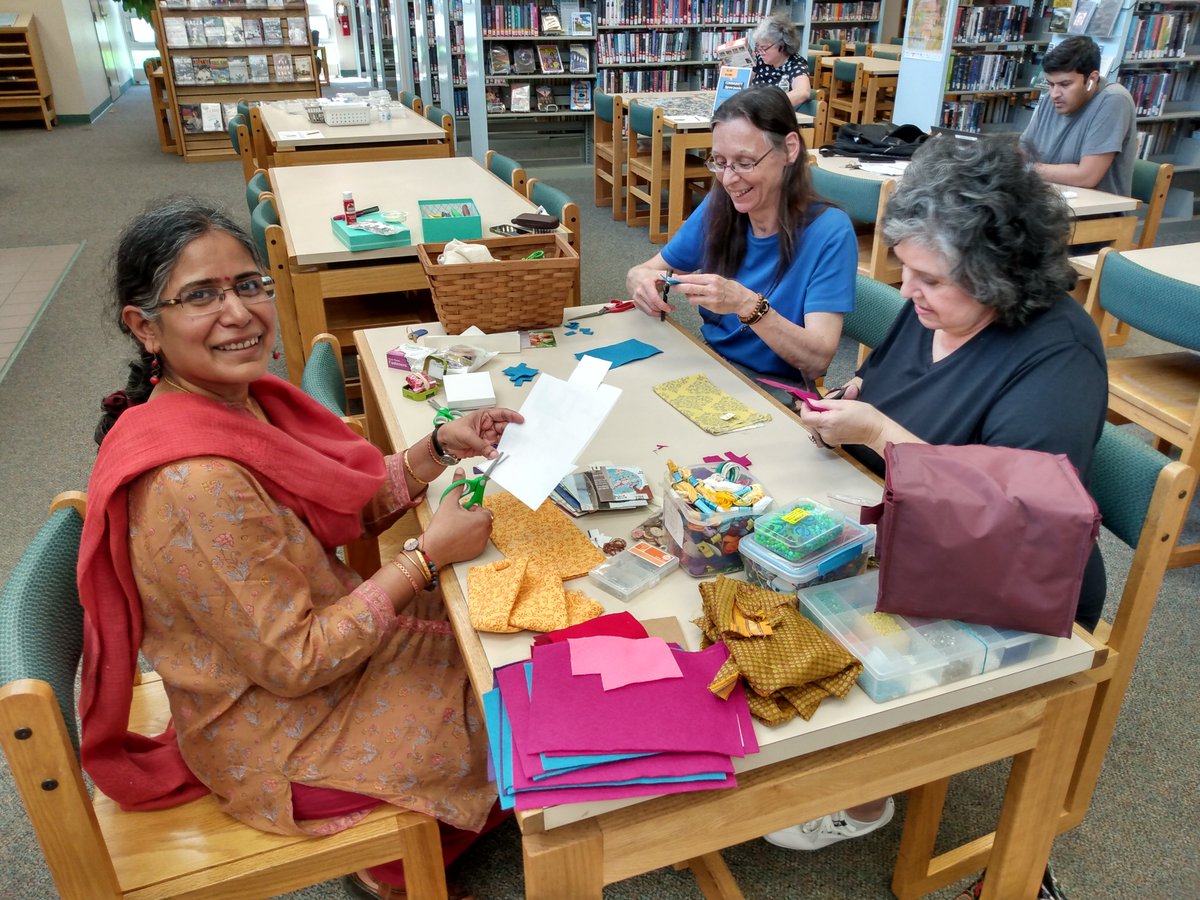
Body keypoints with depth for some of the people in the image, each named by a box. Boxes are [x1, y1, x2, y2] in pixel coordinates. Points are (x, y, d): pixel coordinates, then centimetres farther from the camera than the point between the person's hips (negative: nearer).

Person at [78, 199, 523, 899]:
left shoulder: (238, 397, -7)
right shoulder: (192, 481, -34)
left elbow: (346, 510, 3)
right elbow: (295, 663, -28)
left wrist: (441, 448, -10)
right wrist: (429, 557, -25)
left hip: (324, 628, 8)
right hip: (280, 741, -7)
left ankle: (400, 841, 32)